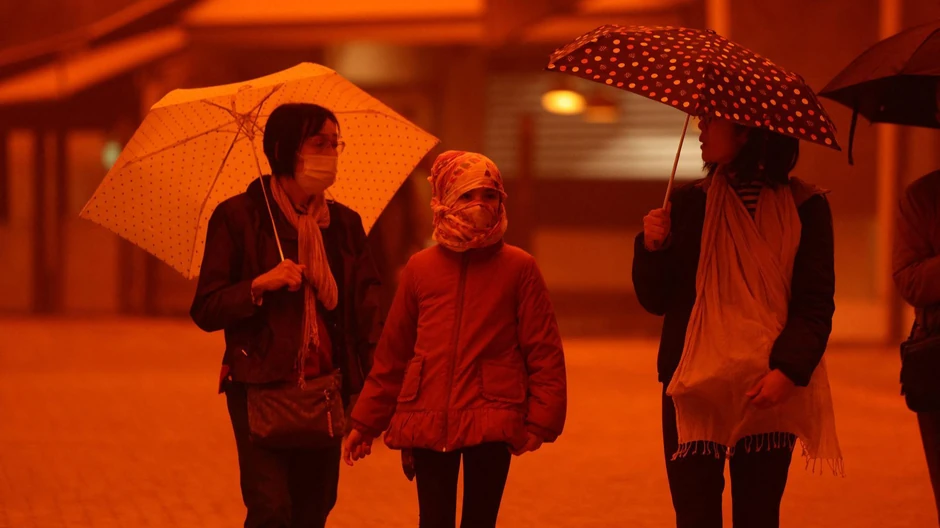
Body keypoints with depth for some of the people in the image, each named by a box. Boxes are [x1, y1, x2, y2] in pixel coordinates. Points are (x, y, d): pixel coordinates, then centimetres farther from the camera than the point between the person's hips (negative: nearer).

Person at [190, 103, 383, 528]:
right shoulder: (238, 216, -1)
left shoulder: (345, 223, 12)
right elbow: (205, 311, -2)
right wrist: (259, 285, -19)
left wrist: (375, 384, -7)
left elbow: (368, 308, 9)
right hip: (261, 388, -4)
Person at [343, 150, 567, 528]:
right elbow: (392, 355, 13)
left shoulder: (518, 267, 0)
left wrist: (541, 420, -7)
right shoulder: (421, 269, 6)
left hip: (492, 424, -2)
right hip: (428, 422, 2)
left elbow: (544, 352, 0)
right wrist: (366, 423, 15)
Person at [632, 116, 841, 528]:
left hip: (769, 394, -1)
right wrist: (653, 248, -10)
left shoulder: (804, 208, 0)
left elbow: (816, 305, -4)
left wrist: (789, 371, -18)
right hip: (694, 387, 2)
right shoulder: (688, 204, 7)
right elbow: (656, 301, 9)